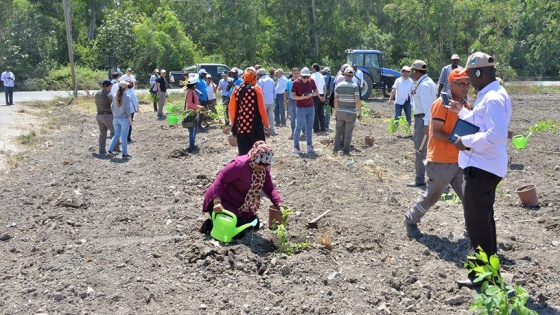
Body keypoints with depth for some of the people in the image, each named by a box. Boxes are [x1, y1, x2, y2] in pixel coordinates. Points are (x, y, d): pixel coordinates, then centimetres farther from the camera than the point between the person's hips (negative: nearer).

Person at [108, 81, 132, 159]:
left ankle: (110, 149, 8)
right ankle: (124, 153, 9)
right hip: (124, 119, -5)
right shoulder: (126, 97, -13)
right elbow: (127, 109, -15)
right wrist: (130, 119, -6)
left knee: (116, 135, 18)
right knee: (124, 137, 3)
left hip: (116, 119, 5)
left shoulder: (115, 96, 2)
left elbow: (112, 107, 7)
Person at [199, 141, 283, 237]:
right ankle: (210, 225, 4)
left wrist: (279, 205, -19)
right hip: (223, 200, -9)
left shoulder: (264, 169, -4)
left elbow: (270, 189, -3)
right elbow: (220, 179, -30)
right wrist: (217, 202, -40)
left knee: (254, 224, 14)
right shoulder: (240, 164, -28)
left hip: (239, 203, 9)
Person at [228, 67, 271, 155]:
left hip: (240, 127, 4)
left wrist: (233, 125, 15)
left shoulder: (237, 90, 6)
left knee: (243, 154, 8)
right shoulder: (256, 89, -4)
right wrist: (267, 126, -1)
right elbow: (261, 109, -7)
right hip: (255, 126, -3)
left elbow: (232, 109, 4)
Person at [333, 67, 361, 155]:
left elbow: (336, 100, 2)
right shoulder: (354, 86, -10)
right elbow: (357, 101, -14)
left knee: (338, 130, 16)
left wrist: (335, 111, 15)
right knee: (348, 132, 5)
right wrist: (359, 113, -6)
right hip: (351, 113, -3)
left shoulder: (338, 85, 0)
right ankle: (346, 150, 10)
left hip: (340, 112, 3)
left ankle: (336, 148, 16)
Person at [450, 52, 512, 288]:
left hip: (482, 168, -11)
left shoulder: (493, 99, -21)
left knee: (477, 223, -2)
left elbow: (496, 135, -30)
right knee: (483, 220, 23)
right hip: (482, 166, 11)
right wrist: (462, 111, 14)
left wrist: (466, 141, -21)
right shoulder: (488, 95, 12)